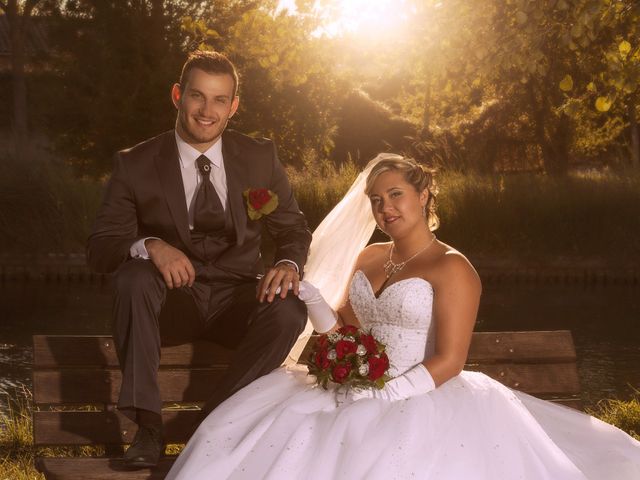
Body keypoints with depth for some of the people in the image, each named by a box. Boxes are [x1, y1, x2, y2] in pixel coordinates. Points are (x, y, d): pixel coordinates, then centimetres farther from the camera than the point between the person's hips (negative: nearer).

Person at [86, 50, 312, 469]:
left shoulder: (261, 159, 2)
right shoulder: (135, 165, -4)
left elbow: (293, 229, 9)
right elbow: (100, 247, -7)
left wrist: (289, 264, -17)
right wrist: (150, 246, -31)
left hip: (236, 301, 1)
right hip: (171, 301, -1)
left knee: (290, 310, -30)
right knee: (134, 275, -33)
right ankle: (147, 426, -31)